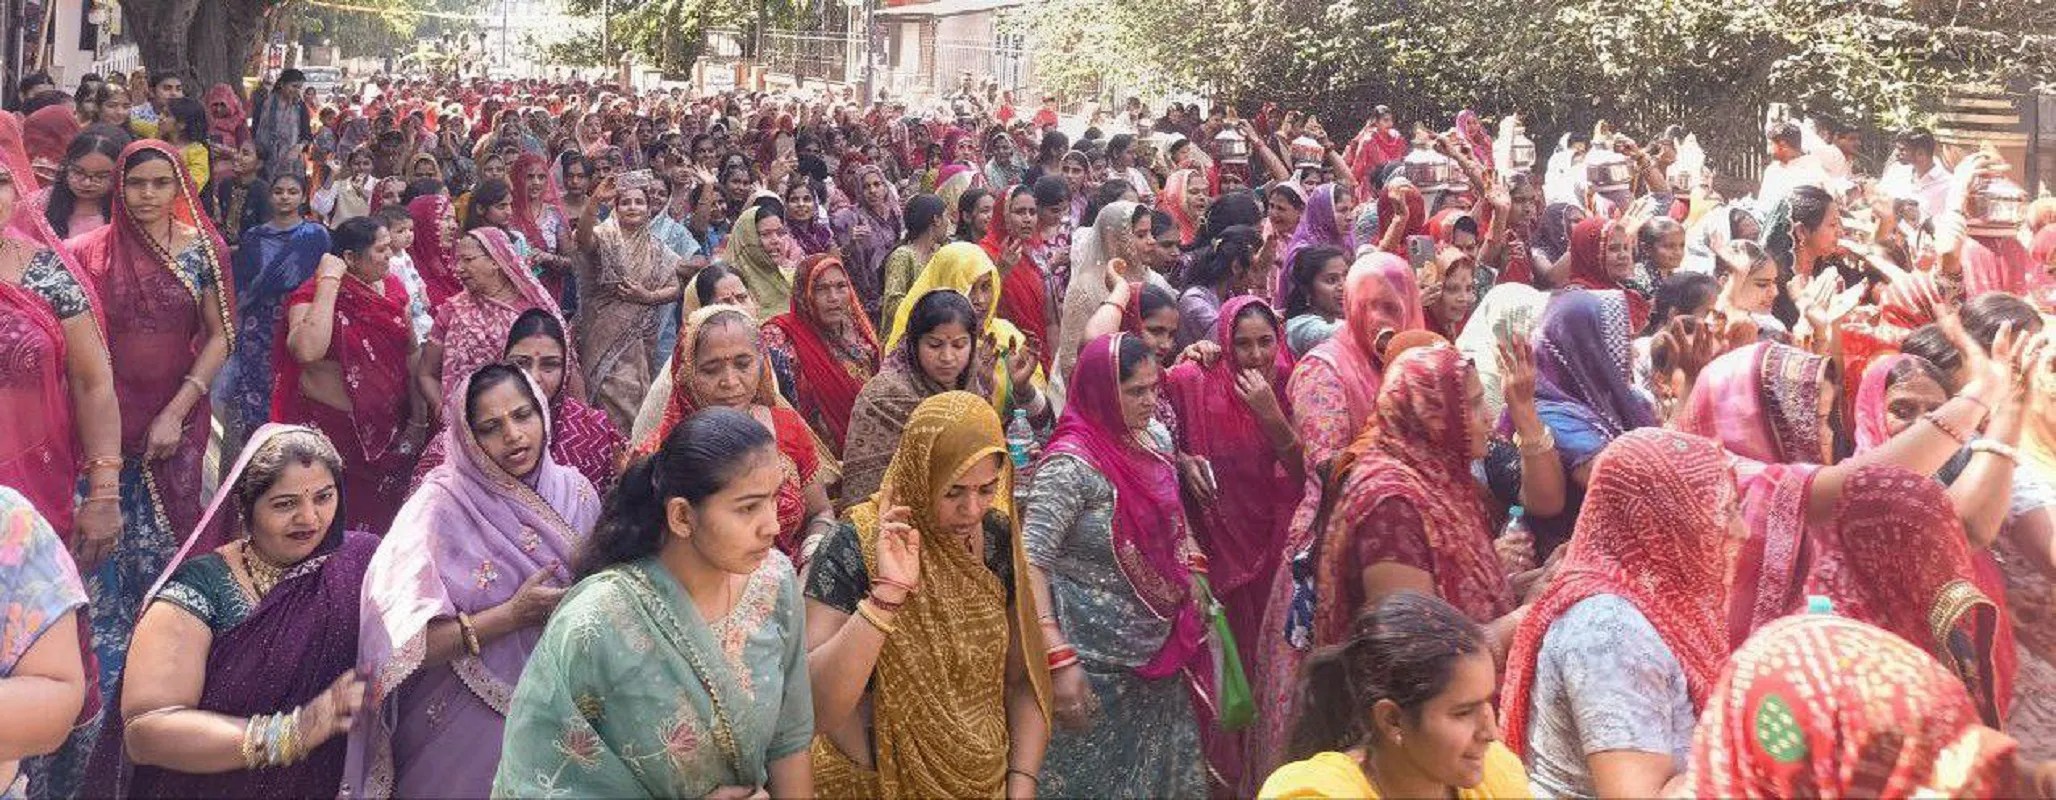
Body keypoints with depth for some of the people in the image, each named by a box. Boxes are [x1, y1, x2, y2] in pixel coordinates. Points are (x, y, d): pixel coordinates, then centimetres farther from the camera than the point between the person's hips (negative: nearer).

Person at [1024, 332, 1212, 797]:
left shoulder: (1152, 438, 2)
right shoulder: (1072, 464, -21)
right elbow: (1030, 562, -23)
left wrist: (1190, 577, 7)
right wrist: (1058, 658, -28)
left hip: (1161, 650, 7)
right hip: (1100, 663, -7)